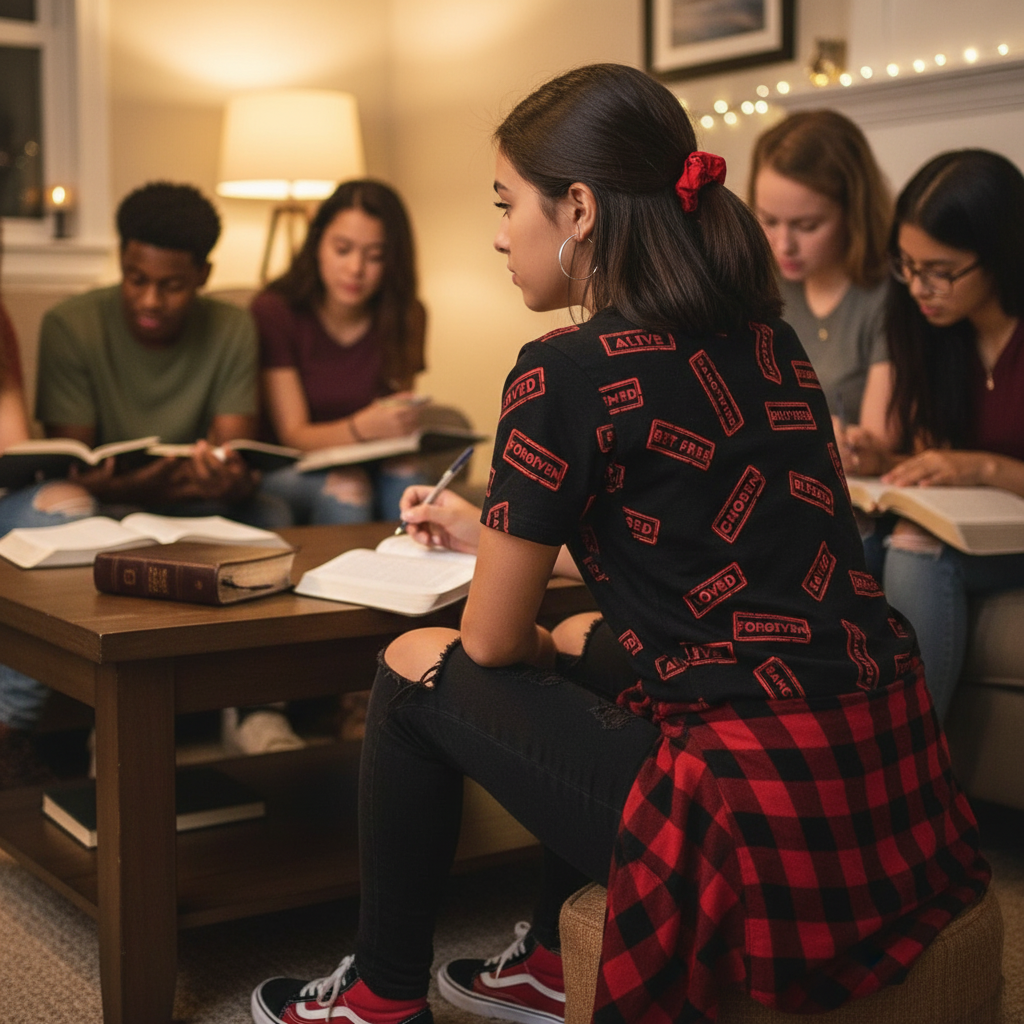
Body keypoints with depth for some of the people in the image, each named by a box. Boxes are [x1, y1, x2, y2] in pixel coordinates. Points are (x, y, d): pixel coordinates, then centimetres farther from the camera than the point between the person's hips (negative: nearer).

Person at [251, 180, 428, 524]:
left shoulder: (406, 317, 1)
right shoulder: (274, 311, -10)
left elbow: (398, 419, 5)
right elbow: (292, 433, -15)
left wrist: (399, 422, -21)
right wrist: (362, 427, -36)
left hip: (370, 469, 3)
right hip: (288, 473, -3)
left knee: (404, 477, -30)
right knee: (343, 485, -34)